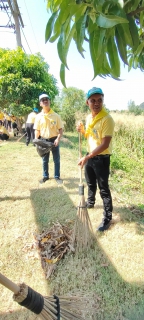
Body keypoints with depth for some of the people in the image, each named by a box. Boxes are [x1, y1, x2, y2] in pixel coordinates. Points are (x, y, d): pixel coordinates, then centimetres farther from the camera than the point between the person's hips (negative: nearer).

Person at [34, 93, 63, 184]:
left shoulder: (56, 115, -4)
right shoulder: (39, 116, 0)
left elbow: (60, 129, -4)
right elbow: (37, 130, 4)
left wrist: (58, 139, -19)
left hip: (54, 140, -1)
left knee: (57, 160, 7)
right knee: (44, 160, 13)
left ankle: (57, 176, 22)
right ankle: (45, 176, 29)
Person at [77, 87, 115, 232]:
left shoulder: (107, 119, -21)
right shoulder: (88, 117, 4)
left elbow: (105, 144, -26)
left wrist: (87, 157, -27)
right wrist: (82, 130, -3)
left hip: (102, 158, -7)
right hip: (90, 156, 8)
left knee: (103, 189, 3)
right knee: (90, 184, 25)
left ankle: (107, 217, 20)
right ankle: (90, 202, 50)